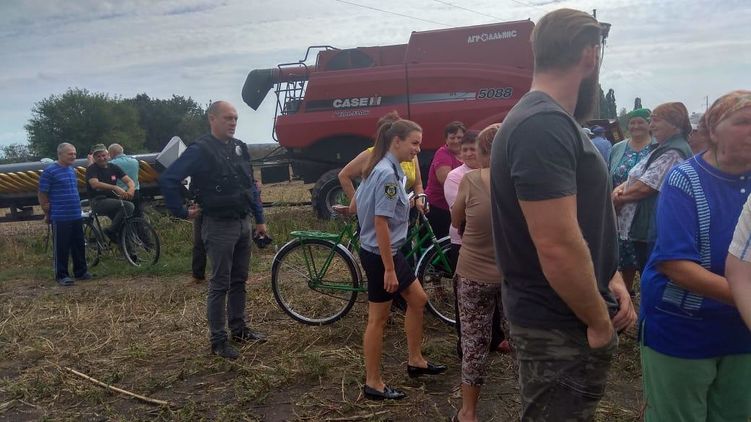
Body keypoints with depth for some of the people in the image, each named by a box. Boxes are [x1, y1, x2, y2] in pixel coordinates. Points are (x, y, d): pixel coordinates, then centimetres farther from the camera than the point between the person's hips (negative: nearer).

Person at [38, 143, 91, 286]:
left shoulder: (72, 170, 13)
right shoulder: (49, 171, -10)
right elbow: (42, 194, -7)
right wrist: (47, 214, -2)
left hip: (76, 216, 7)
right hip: (60, 218, -7)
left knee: (79, 246, 12)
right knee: (61, 248, 0)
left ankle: (81, 271, 23)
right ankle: (61, 275, 9)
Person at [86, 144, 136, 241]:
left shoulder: (113, 167, 12)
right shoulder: (91, 169, -4)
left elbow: (129, 180, 3)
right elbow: (95, 184, -23)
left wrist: (131, 189, -22)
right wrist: (115, 188, -36)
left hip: (113, 199, 6)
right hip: (98, 201, -6)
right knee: (127, 206, -27)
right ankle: (111, 231, -15)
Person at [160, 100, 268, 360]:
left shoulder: (240, 147, 9)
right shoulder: (201, 150, -12)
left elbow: (251, 185, 16)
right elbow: (168, 179, -16)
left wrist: (259, 219, 14)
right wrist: (182, 212, -10)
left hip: (243, 223, 7)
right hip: (219, 226, -7)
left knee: (239, 281, 14)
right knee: (220, 285, 0)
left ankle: (239, 329, 27)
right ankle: (218, 340, 10)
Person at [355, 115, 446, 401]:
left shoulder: (382, 169, 8)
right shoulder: (388, 174, -22)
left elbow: (355, 204, 15)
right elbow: (381, 223, -25)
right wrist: (389, 269, -22)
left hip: (388, 251, 10)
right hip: (379, 254, -10)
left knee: (418, 300, 19)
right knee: (379, 318, 1)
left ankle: (415, 361, 33)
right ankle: (373, 384, 16)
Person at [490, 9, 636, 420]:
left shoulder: (548, 120, 9)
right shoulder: (545, 125, -25)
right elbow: (557, 246, -30)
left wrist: (609, 278, 5)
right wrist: (599, 322, -16)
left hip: (565, 318, 10)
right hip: (561, 327, -10)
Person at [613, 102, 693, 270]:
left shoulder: (674, 153, -17)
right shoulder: (663, 148, 16)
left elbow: (645, 187, -23)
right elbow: (637, 177, 17)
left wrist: (618, 198, -7)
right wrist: (620, 188, -4)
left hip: (655, 233, -10)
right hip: (643, 229, 10)